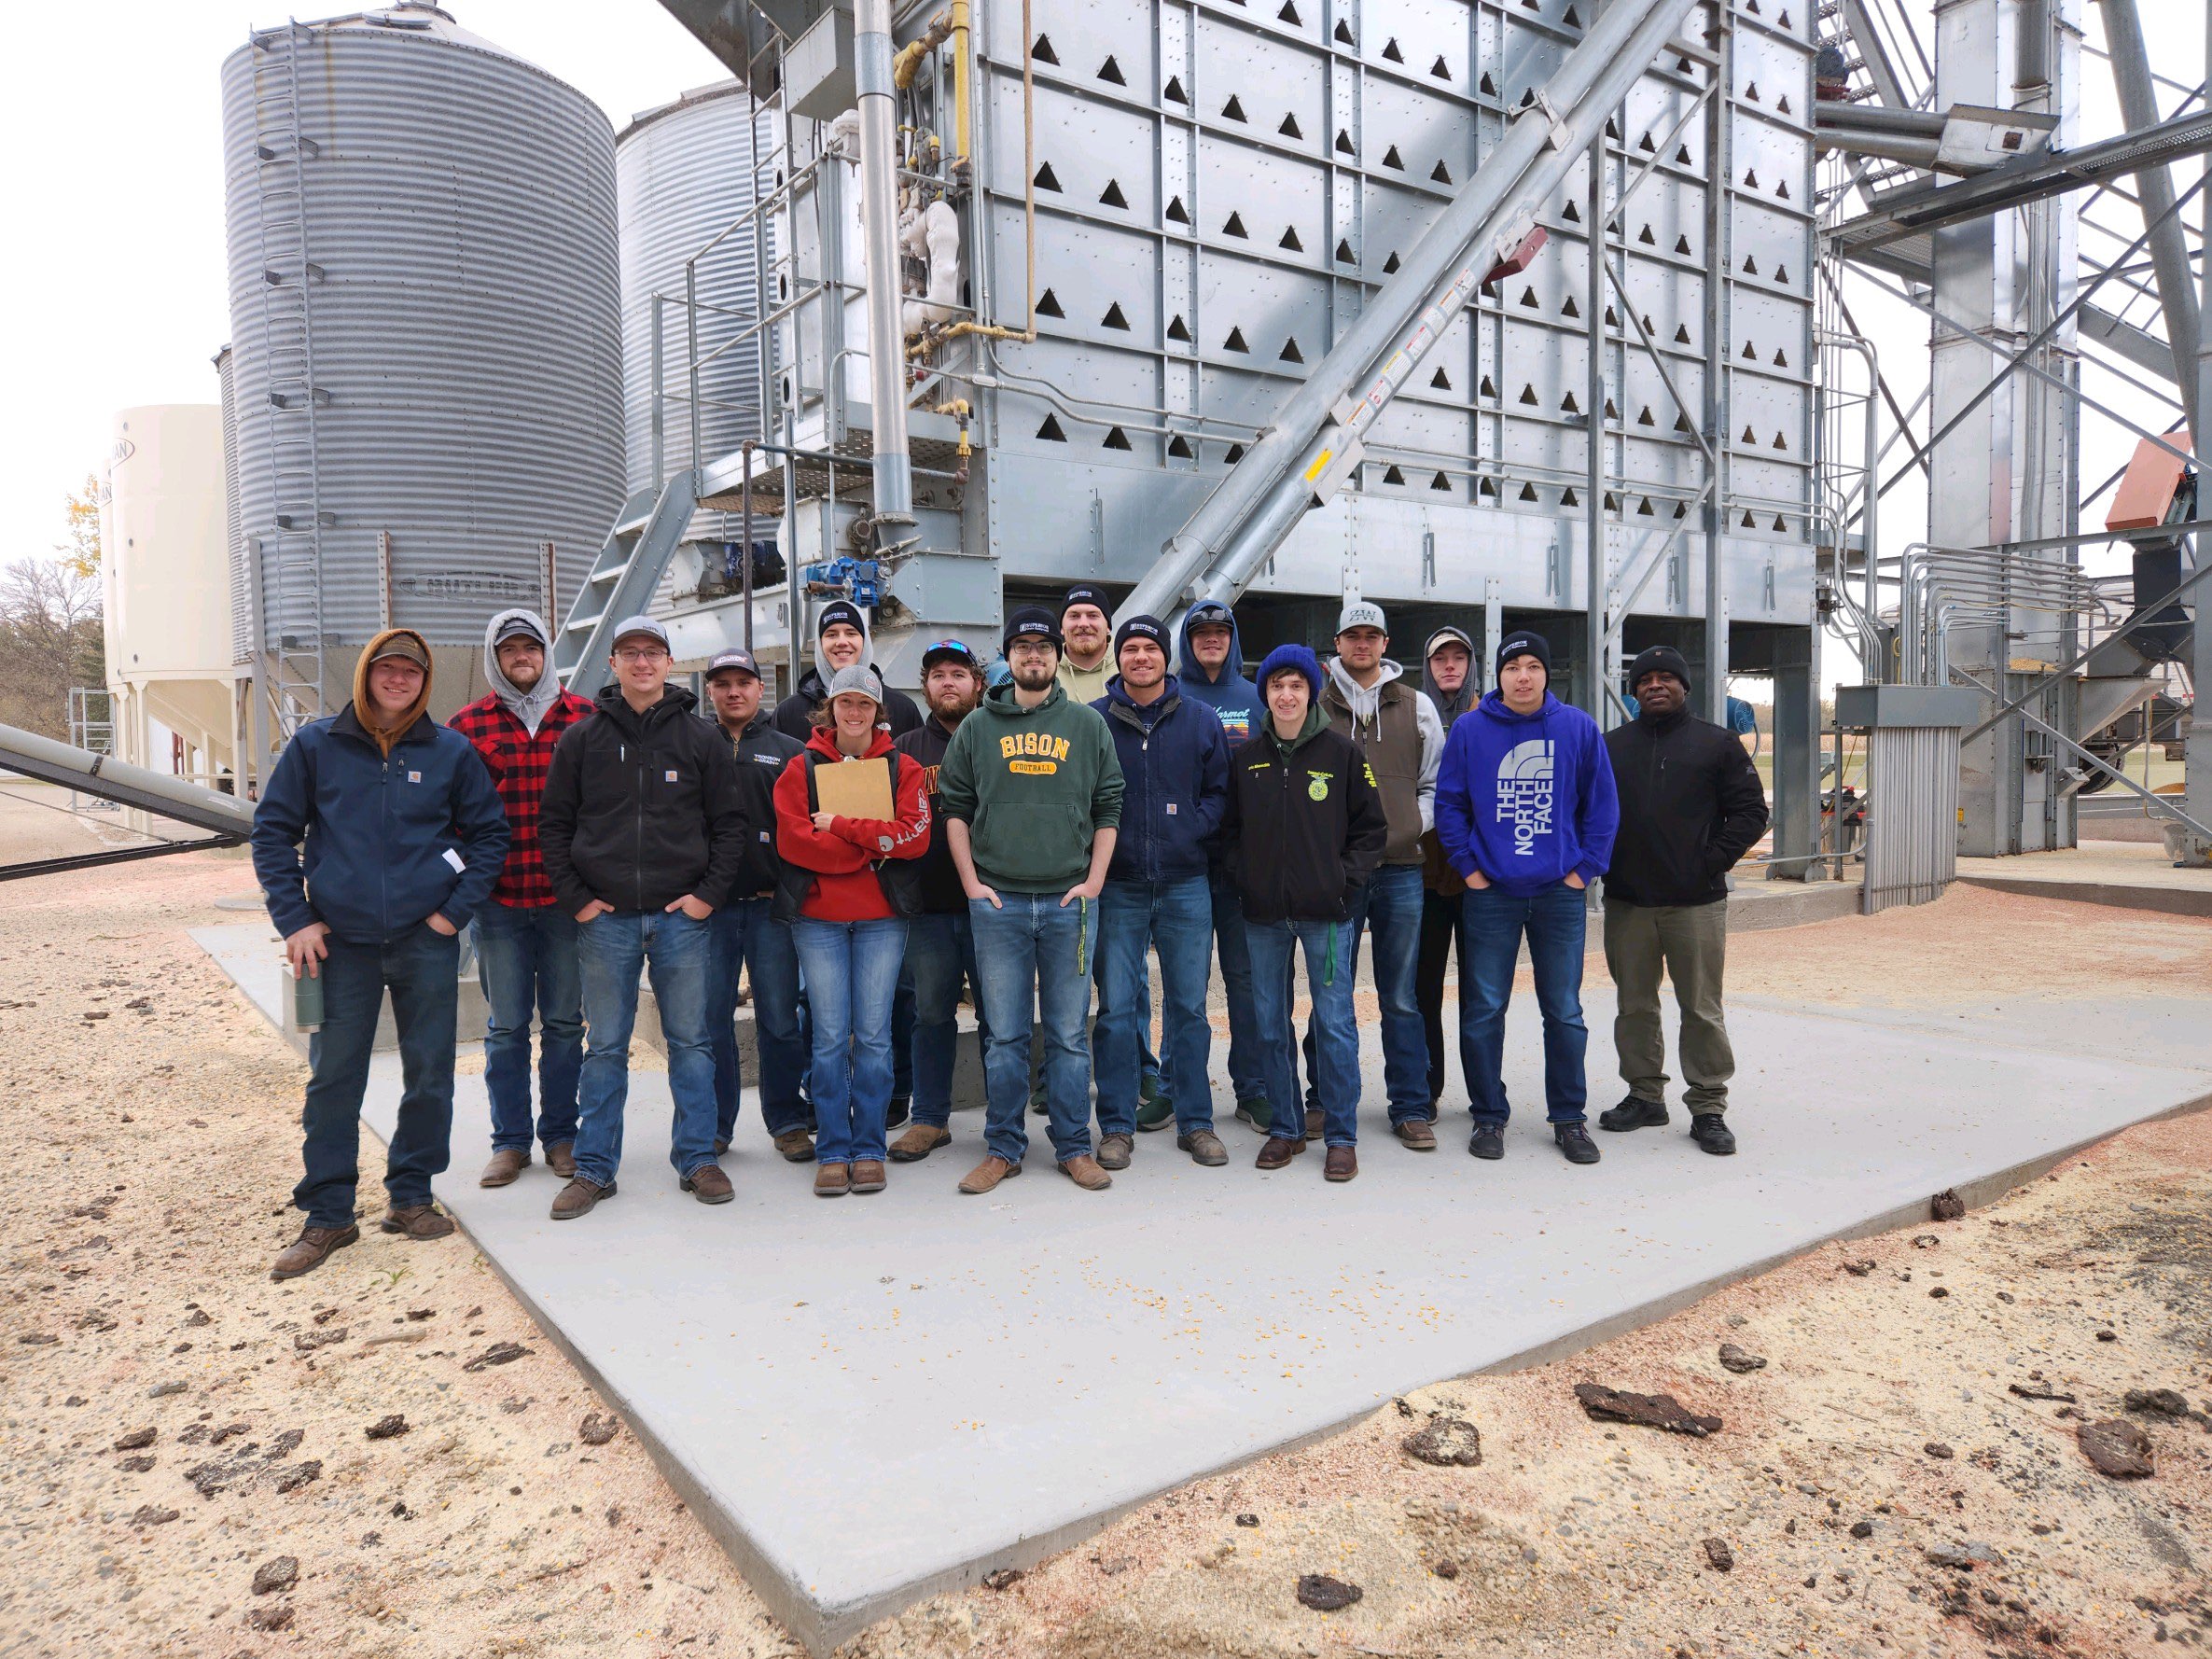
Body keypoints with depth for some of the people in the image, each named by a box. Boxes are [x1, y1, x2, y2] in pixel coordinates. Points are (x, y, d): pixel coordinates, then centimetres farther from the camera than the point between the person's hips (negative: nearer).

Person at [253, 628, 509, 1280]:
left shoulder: (451, 750, 2)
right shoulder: (315, 744, 2)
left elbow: (490, 833, 8)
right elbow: (272, 830, 7)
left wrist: (457, 909, -2)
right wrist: (295, 919, -1)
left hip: (427, 940, 1)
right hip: (340, 942, 0)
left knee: (429, 1073, 7)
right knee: (333, 1080, 4)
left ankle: (410, 1197, 23)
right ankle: (328, 1214, 16)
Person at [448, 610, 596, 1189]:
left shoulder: (585, 718, 4)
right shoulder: (466, 726, 4)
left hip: (567, 898, 0)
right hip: (499, 901, 0)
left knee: (564, 1021, 8)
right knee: (506, 1026, 8)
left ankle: (561, 1135, 21)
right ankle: (510, 1141, 20)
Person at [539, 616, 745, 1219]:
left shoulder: (702, 739, 5)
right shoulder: (581, 740, 6)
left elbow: (730, 823, 6)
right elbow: (554, 824, 8)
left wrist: (709, 892, -3)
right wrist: (575, 896, -1)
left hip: (682, 917, 0)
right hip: (605, 919, 1)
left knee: (691, 1043, 6)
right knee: (605, 1047, 7)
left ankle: (697, 1158, 17)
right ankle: (594, 1167, 17)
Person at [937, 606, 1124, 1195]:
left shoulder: (1088, 725, 8)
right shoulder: (978, 727, 9)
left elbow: (1108, 809, 8)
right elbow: (954, 808, 9)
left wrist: (1093, 881, -1)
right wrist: (972, 882, -1)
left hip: (1070, 901, 0)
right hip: (997, 901, 0)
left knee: (1069, 1032, 6)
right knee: (1005, 1033, 5)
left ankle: (1074, 1147, 16)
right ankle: (1003, 1148, 16)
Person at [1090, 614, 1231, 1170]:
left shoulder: (1201, 721, 7)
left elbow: (1221, 790, 9)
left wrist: (1191, 831, -6)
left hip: (1185, 884, 1)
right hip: (1118, 886, -1)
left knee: (1189, 1006, 8)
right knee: (1116, 1008, 2)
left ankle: (1195, 1121, 19)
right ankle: (1117, 1126, 13)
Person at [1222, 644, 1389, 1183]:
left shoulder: (1342, 752, 0)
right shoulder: (1247, 756, 8)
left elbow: (1372, 826, 4)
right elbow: (1230, 828, 14)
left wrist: (1346, 879, -6)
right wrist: (1242, 878, 1)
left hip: (1326, 913, -3)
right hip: (1263, 914, 3)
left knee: (1335, 1025, 0)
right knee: (1270, 1025, 9)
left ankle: (1342, 1137, 11)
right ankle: (1285, 1128, 22)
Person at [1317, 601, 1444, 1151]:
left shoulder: (1417, 707, 10)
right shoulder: (1315, 704, 5)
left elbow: (1436, 783, 15)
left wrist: (1413, 824, 1)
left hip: (1400, 867, 1)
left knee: (1401, 998, 6)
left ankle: (1410, 1108, 14)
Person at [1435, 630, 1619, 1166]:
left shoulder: (1578, 728, 2)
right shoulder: (1469, 730, 0)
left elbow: (1601, 804, 6)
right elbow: (1449, 803, 5)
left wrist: (1586, 866, -1)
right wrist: (1467, 865, -2)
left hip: (1560, 892, 1)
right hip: (1490, 893, -1)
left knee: (1564, 1011, 8)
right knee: (1483, 1010, 3)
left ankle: (1569, 1117, 22)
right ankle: (1489, 1115, 17)